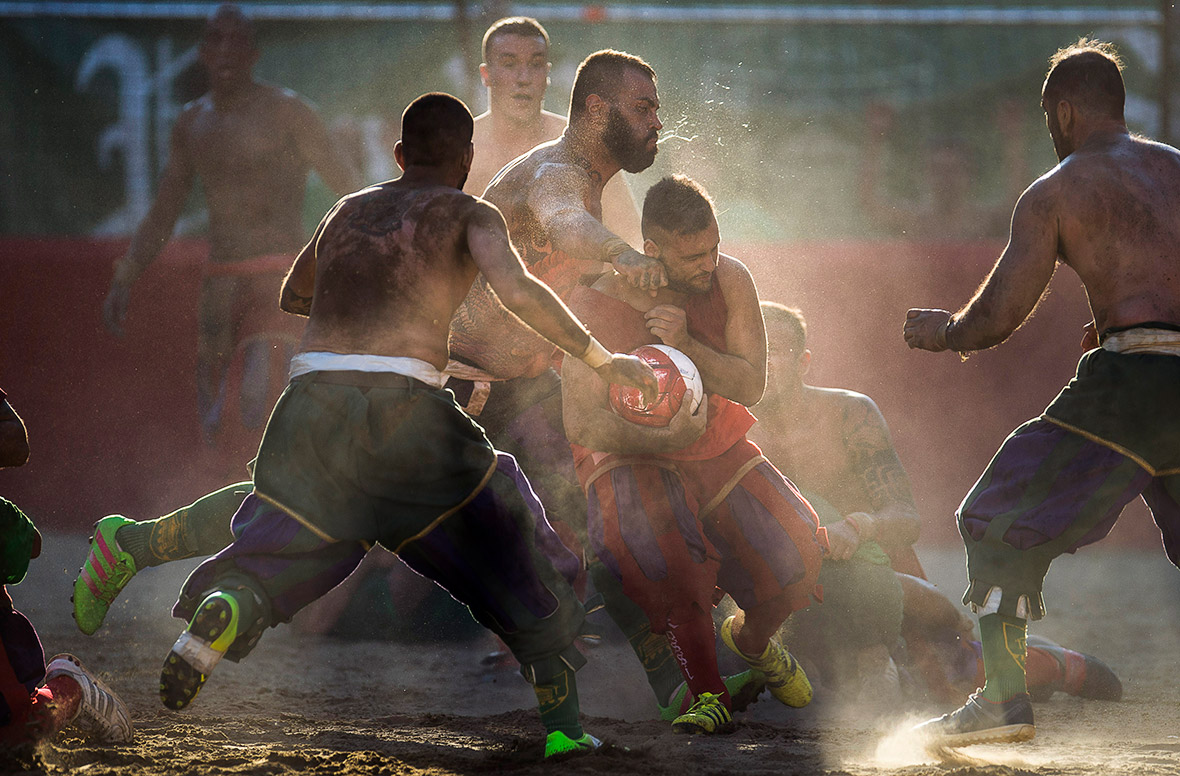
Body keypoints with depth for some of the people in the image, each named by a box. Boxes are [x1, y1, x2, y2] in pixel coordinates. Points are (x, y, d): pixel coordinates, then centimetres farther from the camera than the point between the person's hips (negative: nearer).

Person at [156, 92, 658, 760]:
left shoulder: (347, 212, 25)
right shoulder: (468, 214, 11)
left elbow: (293, 296, 41)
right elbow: (518, 290, -8)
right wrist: (602, 359, -4)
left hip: (313, 401, 3)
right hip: (403, 404, -3)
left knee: (280, 557, 9)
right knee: (518, 558, 14)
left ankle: (227, 604, -27)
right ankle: (563, 722, 12)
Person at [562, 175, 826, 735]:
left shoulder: (729, 281, -8)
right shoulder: (597, 307, -19)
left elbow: (750, 386, -9)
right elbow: (582, 424, -21)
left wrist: (687, 345, -27)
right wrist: (665, 437, -38)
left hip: (716, 448, 4)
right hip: (631, 458, -4)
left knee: (794, 546, -17)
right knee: (646, 538, -38)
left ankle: (752, 640, 21)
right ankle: (708, 695, -26)